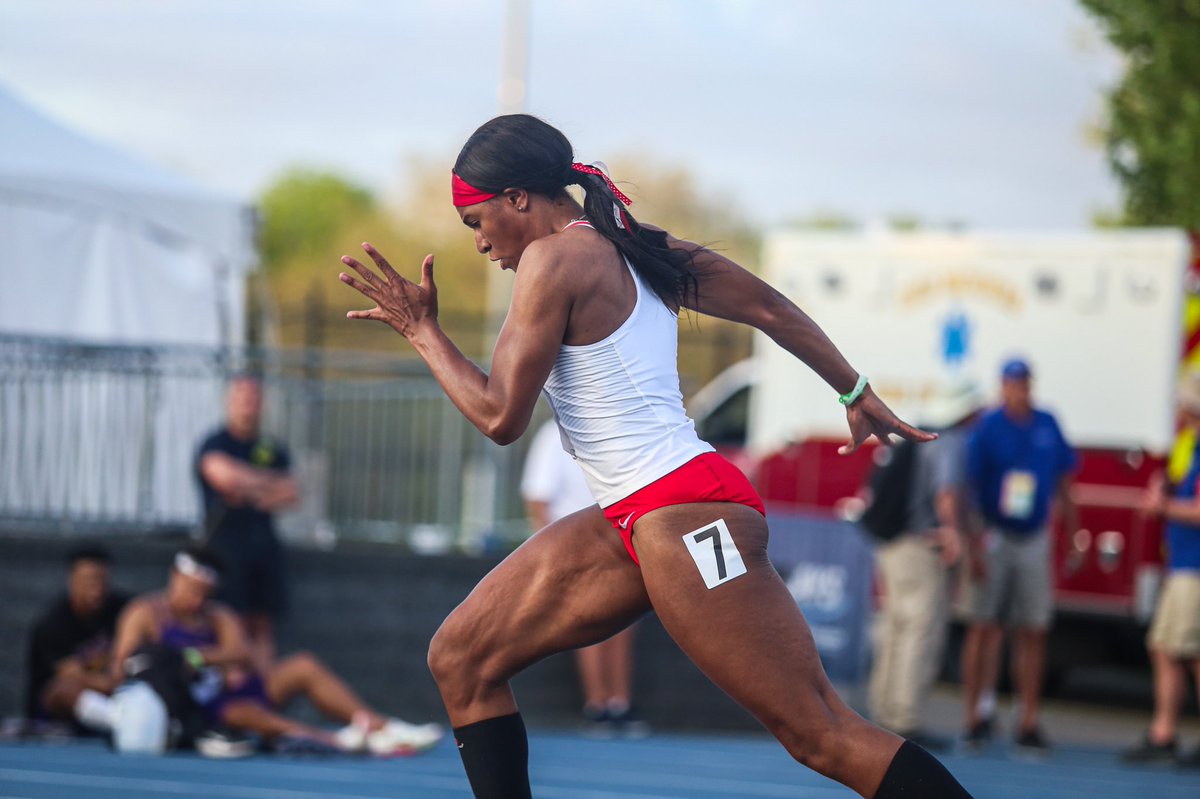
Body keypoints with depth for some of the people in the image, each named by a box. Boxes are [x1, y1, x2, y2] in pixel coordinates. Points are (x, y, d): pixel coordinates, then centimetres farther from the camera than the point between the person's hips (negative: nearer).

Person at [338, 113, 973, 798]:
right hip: (632, 523, 10)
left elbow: (500, 416, -10)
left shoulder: (554, 259, -11)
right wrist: (859, 394, 28)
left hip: (686, 518, -10)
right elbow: (770, 309, 19)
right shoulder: (633, 248, 13)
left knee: (822, 736, -10)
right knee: (461, 661, 7)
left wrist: (422, 331, 2)